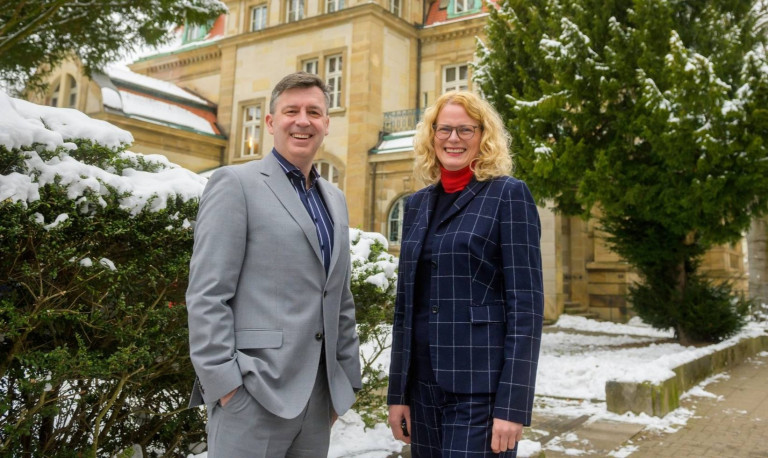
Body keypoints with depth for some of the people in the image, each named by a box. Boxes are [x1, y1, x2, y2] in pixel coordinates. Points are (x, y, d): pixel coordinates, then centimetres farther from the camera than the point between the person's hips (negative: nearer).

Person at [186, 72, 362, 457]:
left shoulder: (335, 200, 16)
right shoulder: (236, 184, -4)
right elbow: (206, 295, -10)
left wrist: (346, 378, 13)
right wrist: (223, 382, -14)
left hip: (320, 394, 6)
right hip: (252, 391, -6)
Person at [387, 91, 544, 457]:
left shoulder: (508, 195, -5)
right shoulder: (417, 203, 11)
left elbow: (526, 303, -10)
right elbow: (406, 302, 11)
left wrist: (513, 404, -15)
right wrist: (397, 392, 9)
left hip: (482, 388, -5)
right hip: (424, 384, 5)